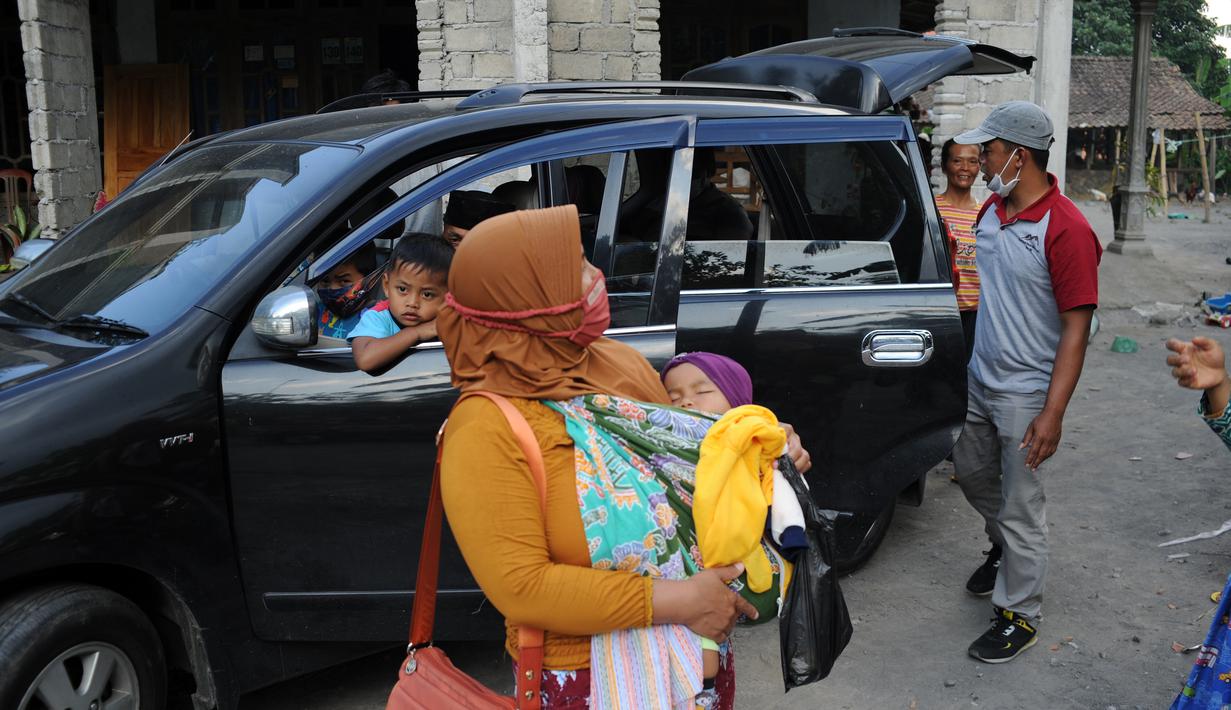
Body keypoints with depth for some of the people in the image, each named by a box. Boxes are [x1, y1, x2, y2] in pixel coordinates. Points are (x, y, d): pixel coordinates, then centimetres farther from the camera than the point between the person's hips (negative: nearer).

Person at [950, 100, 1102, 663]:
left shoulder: (1066, 230, -21)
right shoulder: (991, 211, 4)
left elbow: (1076, 329, -21)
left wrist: (1053, 414, -24)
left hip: (1026, 394, -8)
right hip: (981, 379, 8)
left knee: (1020, 506, 3)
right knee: (972, 473, 24)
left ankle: (1019, 616, 20)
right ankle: (1006, 550, 50)